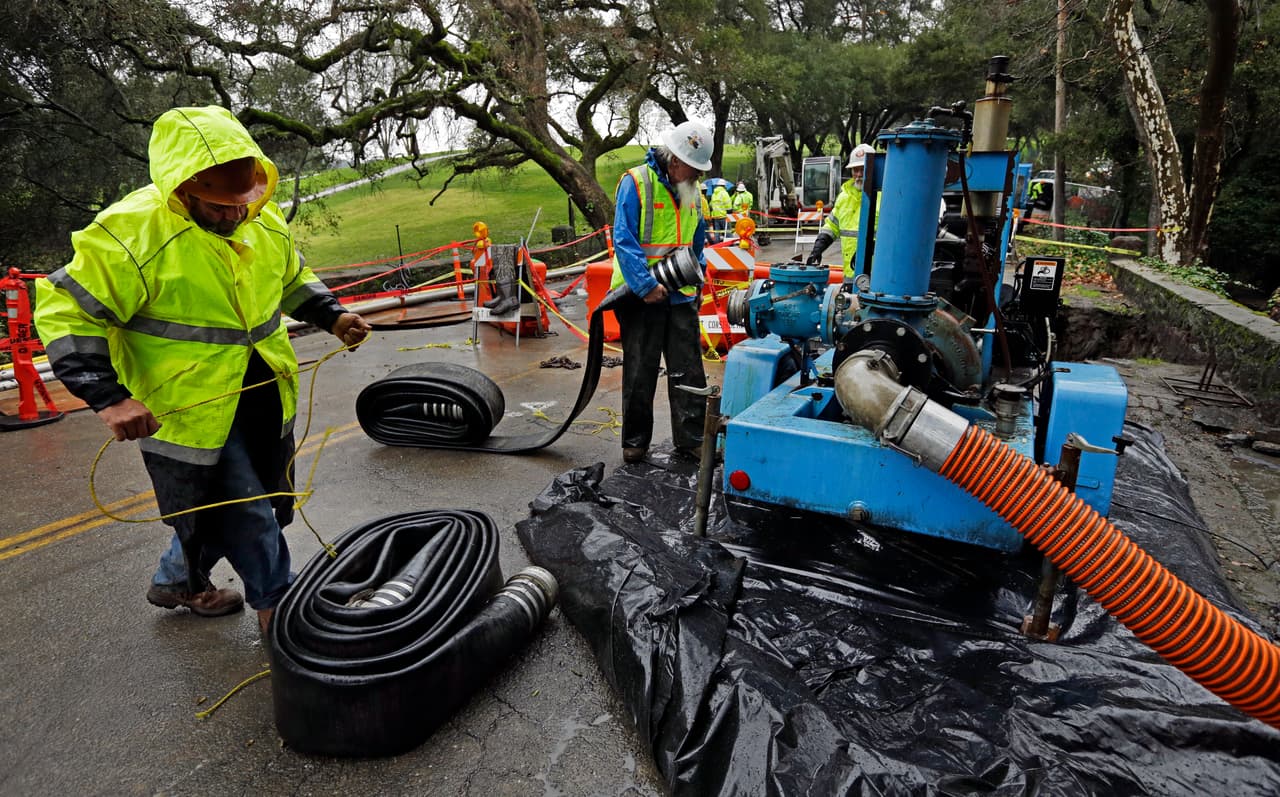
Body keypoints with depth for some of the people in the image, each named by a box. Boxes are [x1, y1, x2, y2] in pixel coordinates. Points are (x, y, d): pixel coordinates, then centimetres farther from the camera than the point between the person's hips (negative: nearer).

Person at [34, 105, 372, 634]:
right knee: (247, 517, 1)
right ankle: (279, 607, 23)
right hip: (190, 409, -7)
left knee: (218, 505, 22)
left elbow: (292, 279, 19)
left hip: (264, 395, 7)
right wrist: (108, 397, -26)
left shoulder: (264, 220, 1)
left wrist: (332, 316, 2)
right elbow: (66, 312, -17)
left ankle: (177, 582, 47)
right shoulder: (131, 231, -20)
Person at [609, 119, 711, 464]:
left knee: (688, 371, 7)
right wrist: (646, 285, -22)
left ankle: (691, 438, 17)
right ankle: (635, 440, 18)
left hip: (681, 295, 6)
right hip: (642, 296, -6)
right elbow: (623, 240, -16)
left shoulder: (690, 190, 12)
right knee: (639, 373, 5)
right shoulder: (636, 182, -9)